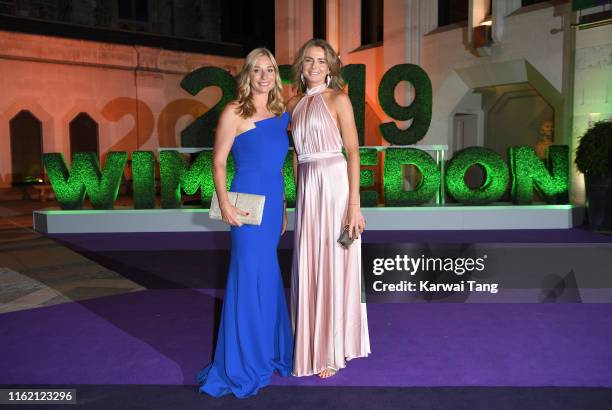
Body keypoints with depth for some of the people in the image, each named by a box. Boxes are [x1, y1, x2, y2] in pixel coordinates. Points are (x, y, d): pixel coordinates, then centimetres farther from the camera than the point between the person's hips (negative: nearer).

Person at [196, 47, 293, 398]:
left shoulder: (281, 115, 14)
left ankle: (268, 350, 31)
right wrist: (224, 203, -18)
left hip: (273, 202, 6)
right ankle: (241, 365, 12)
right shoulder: (235, 112, -4)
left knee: (269, 275, 14)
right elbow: (219, 161, -7)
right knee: (249, 276, -3)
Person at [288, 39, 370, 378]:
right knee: (308, 266, 10)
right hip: (307, 188, 6)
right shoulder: (295, 103, 14)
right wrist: (298, 195, 14)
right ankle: (313, 345, 26)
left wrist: (354, 204, -15)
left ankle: (334, 350, 17)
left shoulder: (338, 99, -3)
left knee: (333, 265, 1)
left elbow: (353, 152, -9)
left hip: (334, 186, -6)